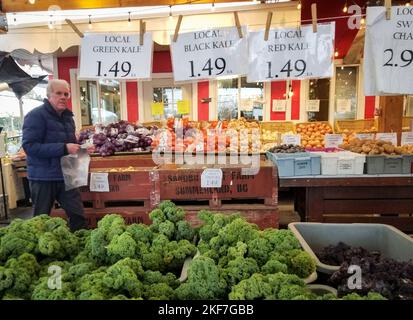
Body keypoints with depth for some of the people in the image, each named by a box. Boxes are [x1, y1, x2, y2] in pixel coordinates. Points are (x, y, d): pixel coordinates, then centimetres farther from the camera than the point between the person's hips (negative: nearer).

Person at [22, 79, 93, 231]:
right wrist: (63, 148, -28)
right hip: (43, 177, -6)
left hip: (66, 175, 6)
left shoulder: (67, 116, 11)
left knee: (78, 215, 8)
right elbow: (30, 146, -23)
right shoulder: (36, 115, -13)